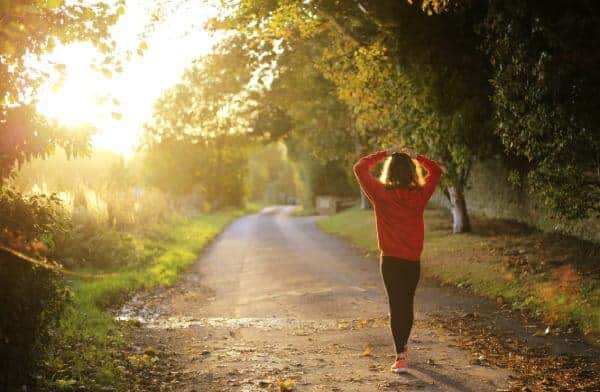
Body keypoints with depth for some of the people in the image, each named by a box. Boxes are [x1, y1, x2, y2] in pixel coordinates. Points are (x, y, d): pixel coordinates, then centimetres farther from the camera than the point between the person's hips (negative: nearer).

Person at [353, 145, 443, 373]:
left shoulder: (381, 194, -11)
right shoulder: (420, 195, -5)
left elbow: (360, 168, 0)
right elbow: (436, 171, 12)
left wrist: (384, 154, 2)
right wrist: (415, 156, 8)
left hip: (390, 260, -2)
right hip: (413, 260, 2)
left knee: (396, 306, 0)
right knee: (407, 304, 17)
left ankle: (401, 356, -8)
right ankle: (402, 347, 35)